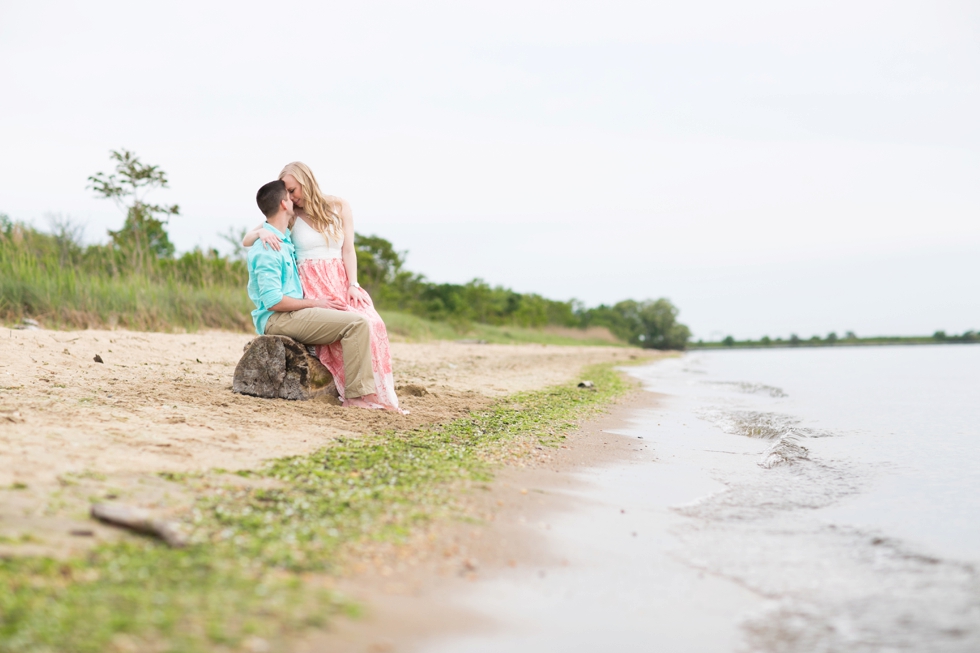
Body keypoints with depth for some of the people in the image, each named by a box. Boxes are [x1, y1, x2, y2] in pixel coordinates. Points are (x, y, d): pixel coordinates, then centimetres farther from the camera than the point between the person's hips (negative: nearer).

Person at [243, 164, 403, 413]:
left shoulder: (338, 207, 9)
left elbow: (348, 250, 6)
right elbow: (246, 241, 5)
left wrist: (353, 285, -7)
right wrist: (262, 232, -19)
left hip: (341, 280, 2)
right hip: (312, 285, -2)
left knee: (373, 325, -26)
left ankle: (380, 393, -19)